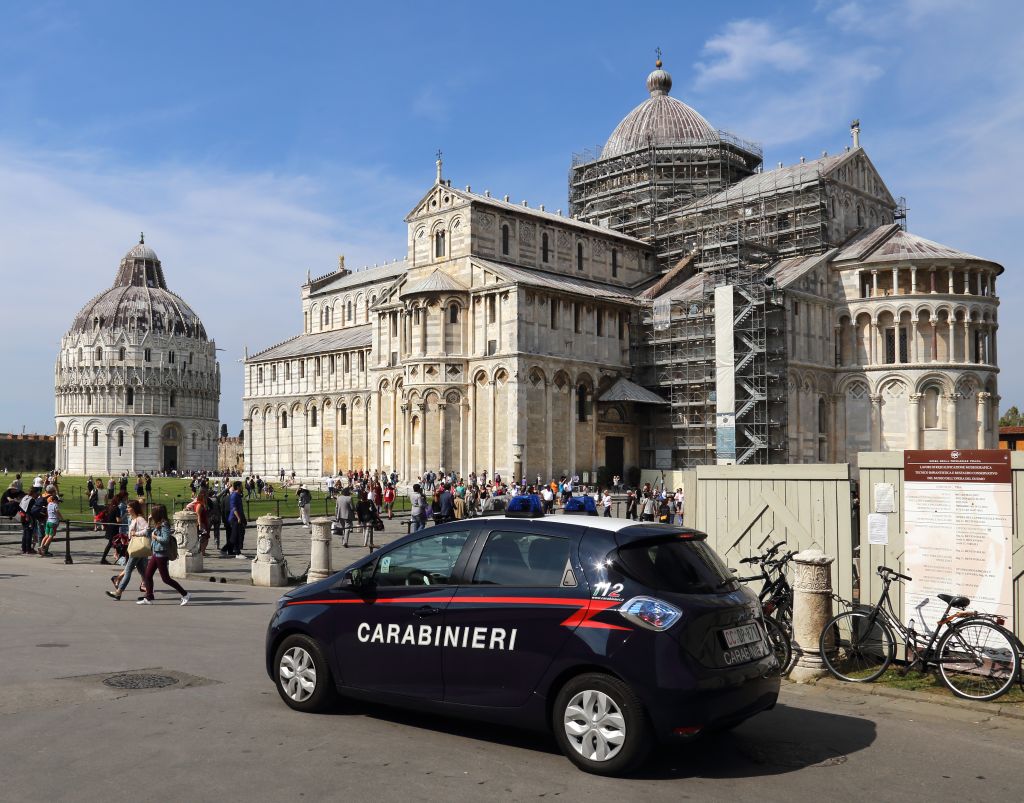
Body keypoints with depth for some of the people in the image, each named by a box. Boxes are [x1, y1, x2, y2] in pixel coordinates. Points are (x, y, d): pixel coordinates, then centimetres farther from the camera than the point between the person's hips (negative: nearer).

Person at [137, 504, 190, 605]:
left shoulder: (164, 525, -17)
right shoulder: (157, 524, 12)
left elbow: (166, 539, -26)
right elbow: (148, 533, 21)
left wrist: (155, 537, -13)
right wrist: (149, 522, 12)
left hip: (161, 555, -10)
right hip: (156, 554, 10)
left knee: (165, 578, -5)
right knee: (147, 575, 10)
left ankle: (185, 594, 1)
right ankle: (148, 598, 18)